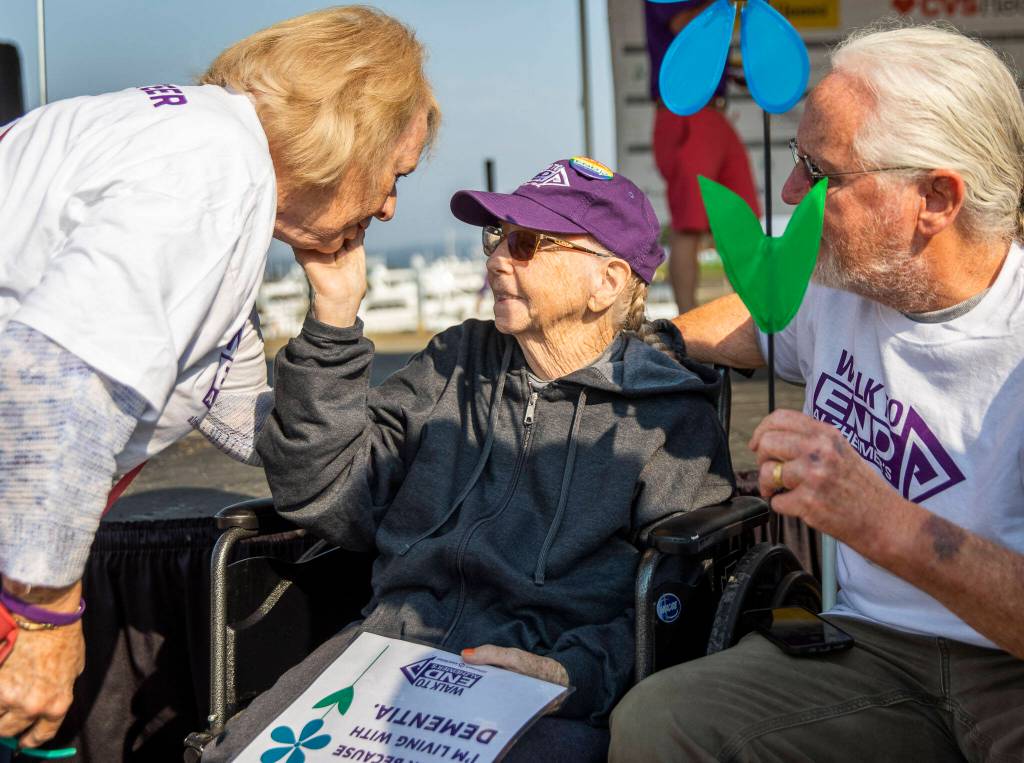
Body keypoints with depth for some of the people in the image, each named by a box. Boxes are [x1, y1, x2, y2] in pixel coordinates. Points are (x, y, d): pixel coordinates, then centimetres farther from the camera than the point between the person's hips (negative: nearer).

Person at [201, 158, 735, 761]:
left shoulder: (674, 420, 7)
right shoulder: (456, 362, 21)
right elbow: (327, 500, 10)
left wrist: (575, 672, -21)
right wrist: (334, 317, 4)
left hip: (544, 704, -3)